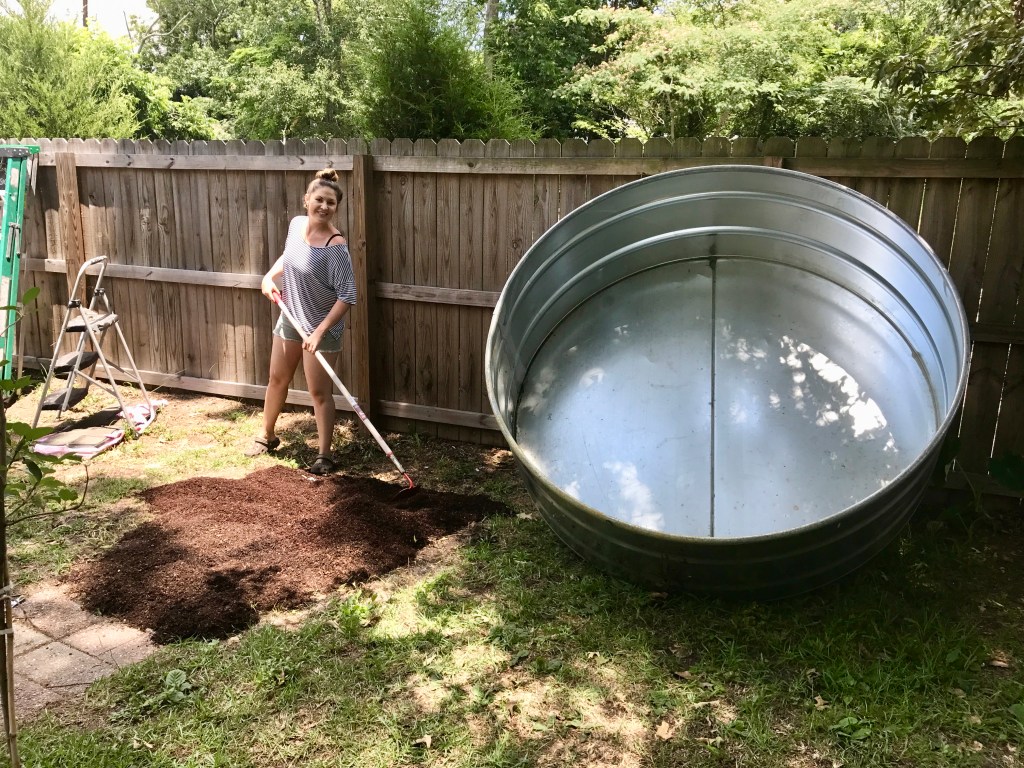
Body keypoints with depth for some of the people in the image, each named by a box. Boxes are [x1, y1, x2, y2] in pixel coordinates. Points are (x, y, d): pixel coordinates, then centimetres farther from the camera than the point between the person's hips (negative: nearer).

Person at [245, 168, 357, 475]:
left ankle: (324, 455, 15)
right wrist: (270, 276, 2)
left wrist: (319, 332, -30)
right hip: (289, 318, 7)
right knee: (277, 379, 20)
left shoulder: (335, 247, -25)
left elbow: (347, 297, -26)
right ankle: (267, 435, 41)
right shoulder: (296, 224, -5)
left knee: (319, 392, 1)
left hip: (321, 326, -7)